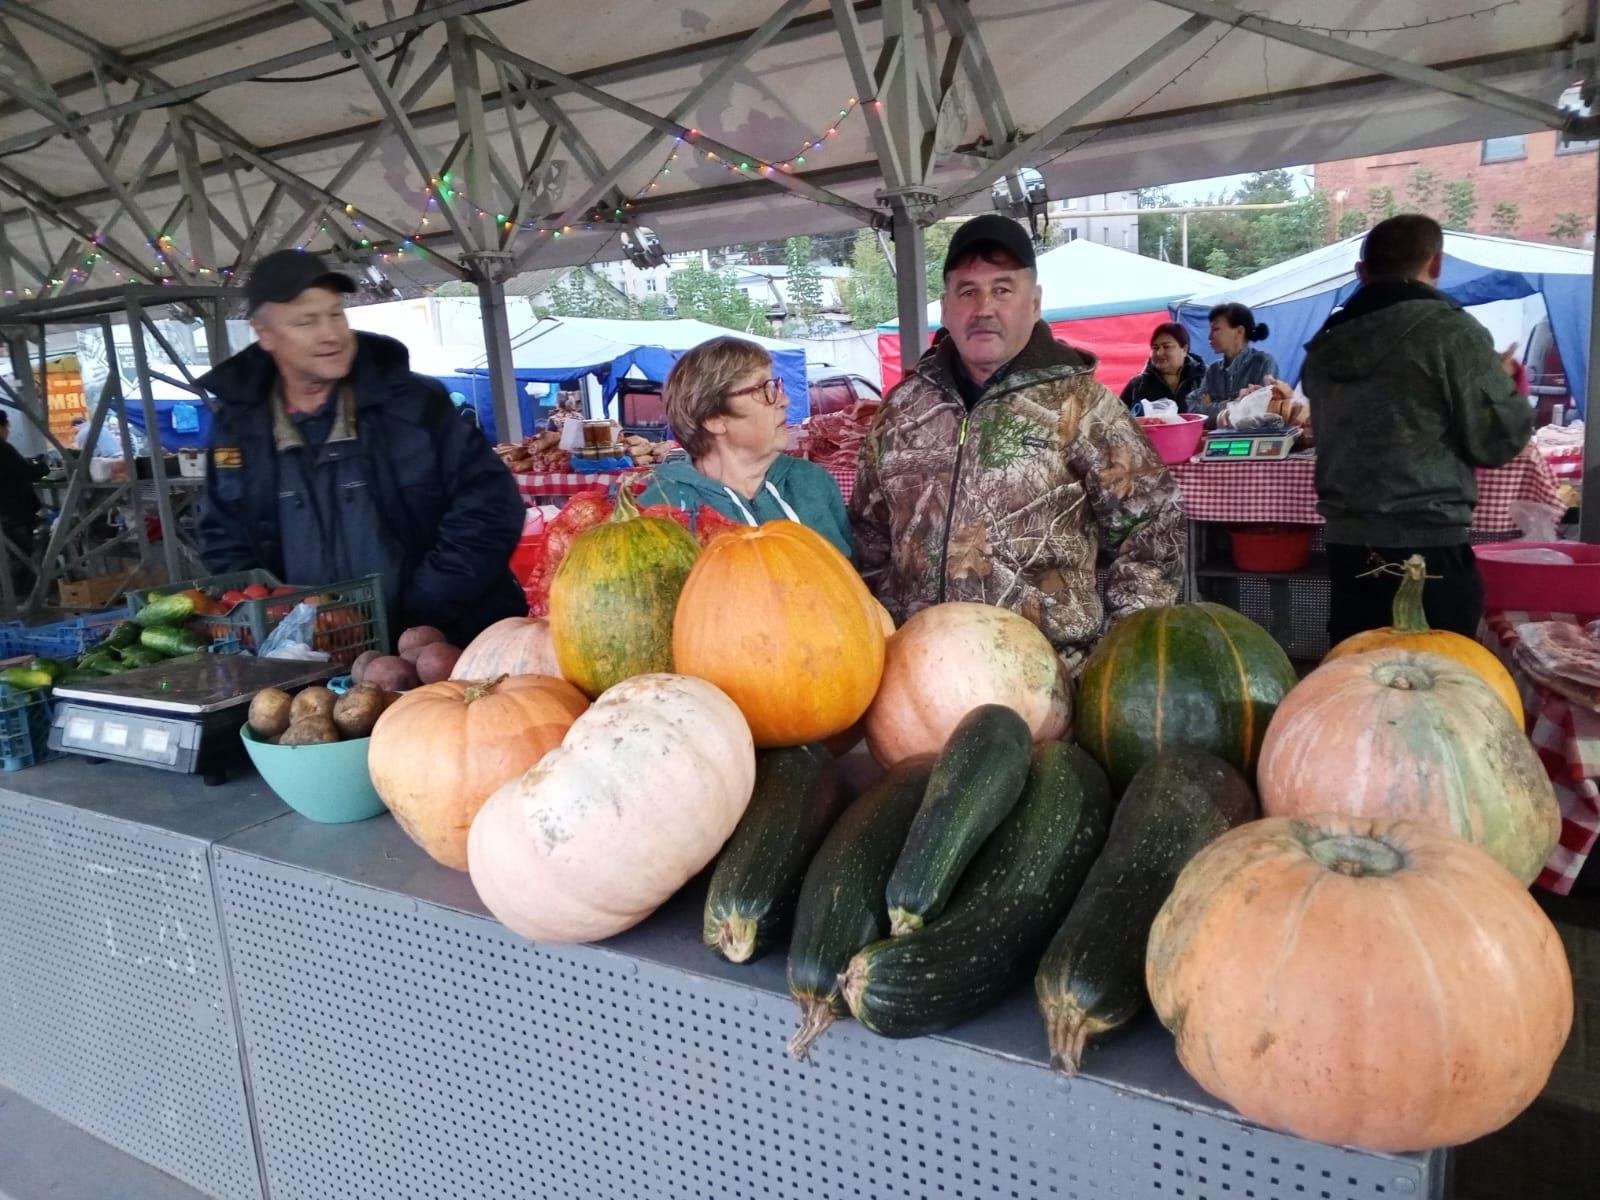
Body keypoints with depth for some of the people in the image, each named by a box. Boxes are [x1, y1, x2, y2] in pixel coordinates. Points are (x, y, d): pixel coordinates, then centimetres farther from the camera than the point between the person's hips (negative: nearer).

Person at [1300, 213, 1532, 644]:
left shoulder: (1327, 342, 8)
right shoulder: (1450, 330, -10)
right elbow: (1499, 439, -8)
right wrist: (1503, 379, 12)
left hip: (1348, 543, 6)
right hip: (1428, 545, -6)